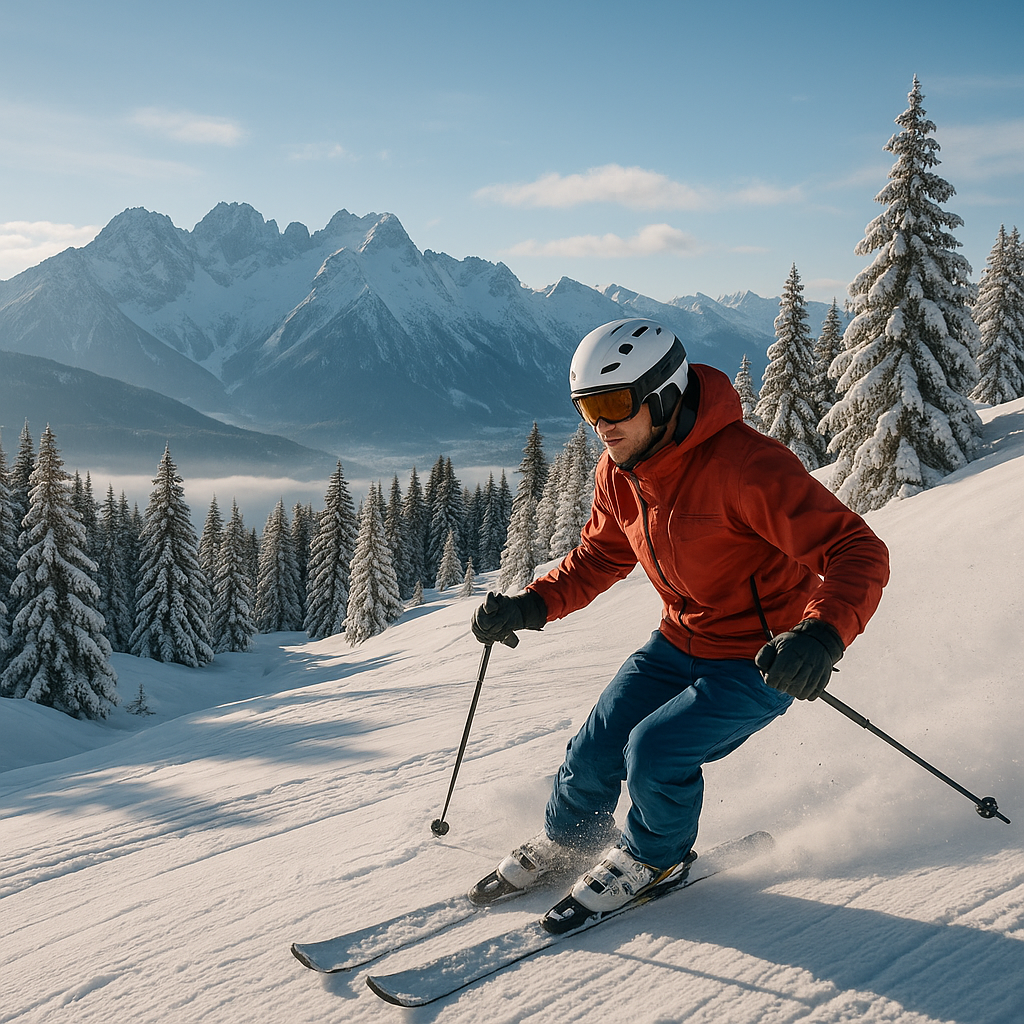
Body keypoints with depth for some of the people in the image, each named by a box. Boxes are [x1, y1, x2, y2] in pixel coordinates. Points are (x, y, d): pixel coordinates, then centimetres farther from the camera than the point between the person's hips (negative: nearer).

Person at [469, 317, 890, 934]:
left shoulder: (743, 465, -31)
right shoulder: (619, 471, -6)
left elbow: (859, 553, -33)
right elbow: (601, 556, 12)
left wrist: (824, 631, -53)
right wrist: (533, 606, -3)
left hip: (762, 657, -7)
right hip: (680, 642, 7)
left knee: (654, 749, -20)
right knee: (598, 748, 3)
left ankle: (655, 857, 13)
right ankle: (564, 842, 36)